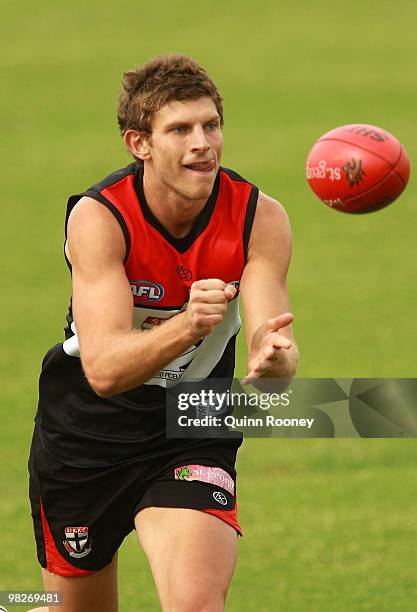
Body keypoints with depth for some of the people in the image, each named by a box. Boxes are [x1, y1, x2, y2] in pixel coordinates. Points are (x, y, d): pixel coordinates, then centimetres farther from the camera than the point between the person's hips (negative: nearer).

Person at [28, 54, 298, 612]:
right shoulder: (98, 217, -23)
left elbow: (279, 358, -23)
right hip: (85, 436, -1)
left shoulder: (260, 219, -16)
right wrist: (187, 326, -51)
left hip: (193, 437, 1)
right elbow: (103, 368, -33)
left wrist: (273, 355, -48)